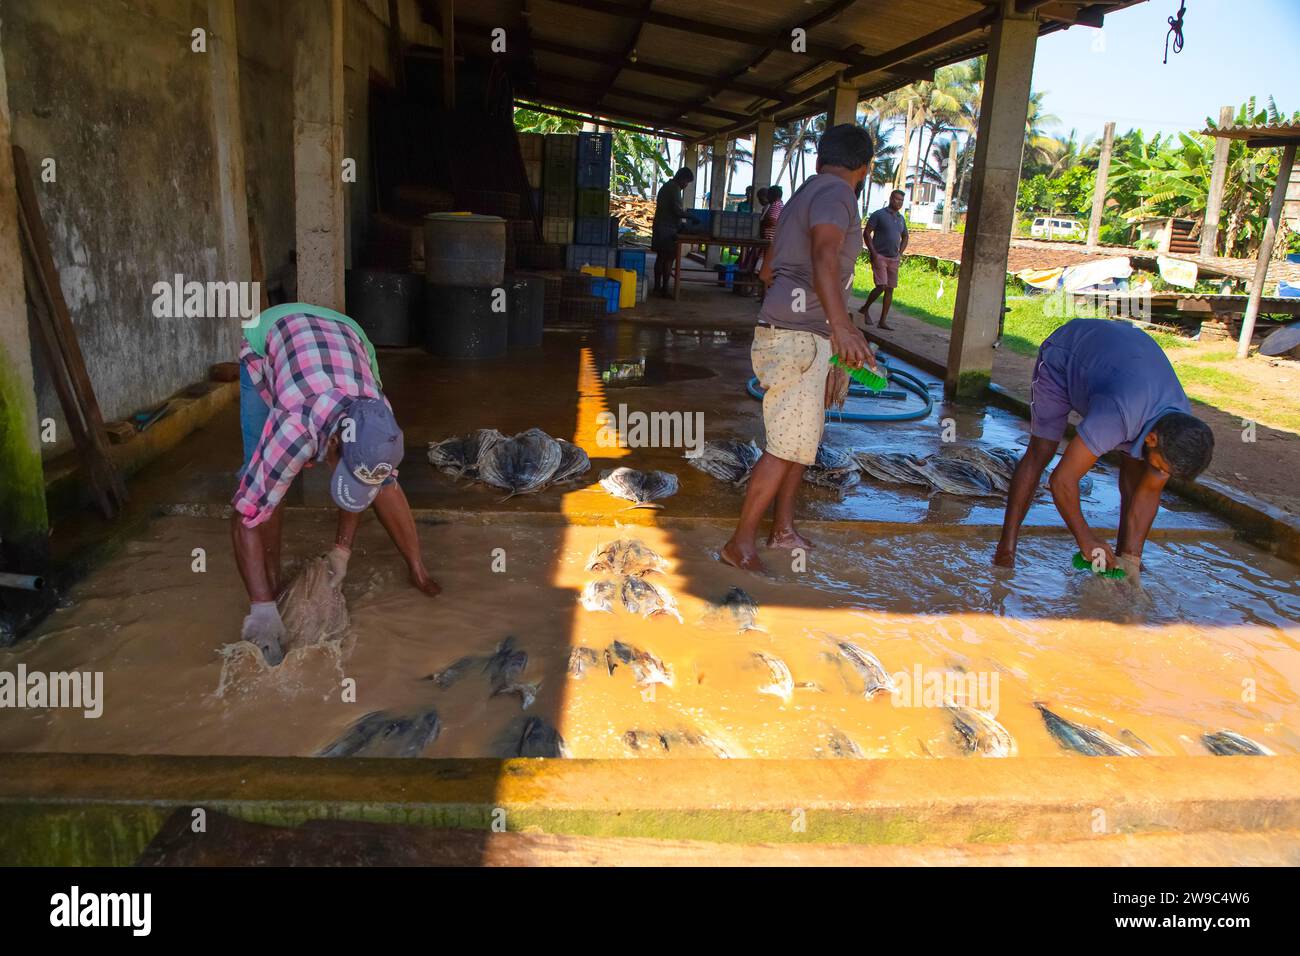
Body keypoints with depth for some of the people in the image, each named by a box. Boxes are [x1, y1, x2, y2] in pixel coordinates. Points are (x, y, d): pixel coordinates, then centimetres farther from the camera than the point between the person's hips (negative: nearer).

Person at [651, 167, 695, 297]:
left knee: (660, 257, 11)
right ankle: (664, 289, -10)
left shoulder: (665, 187, 19)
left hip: (659, 228, 10)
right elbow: (677, 210, -20)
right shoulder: (675, 188, -11)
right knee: (669, 258, -8)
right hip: (668, 230, -10)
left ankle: (657, 287, 12)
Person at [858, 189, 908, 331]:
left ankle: (882, 321, 6)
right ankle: (865, 309, 7)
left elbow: (905, 237, 25)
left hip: (894, 259, 6)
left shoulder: (901, 218, 13)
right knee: (881, 287, -16)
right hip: (879, 256, -6)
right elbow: (866, 233, -7)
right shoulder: (879, 214, -5)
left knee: (890, 289, 2)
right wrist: (873, 253, -13)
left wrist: (900, 253, 11)